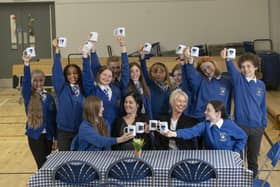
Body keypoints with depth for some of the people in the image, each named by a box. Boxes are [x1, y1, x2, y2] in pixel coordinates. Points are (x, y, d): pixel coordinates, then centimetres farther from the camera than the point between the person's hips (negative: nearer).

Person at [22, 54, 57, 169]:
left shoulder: (49, 97, 4)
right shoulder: (28, 96, -5)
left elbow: (54, 118, 7)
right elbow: (25, 82, -24)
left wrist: (56, 137, 7)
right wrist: (26, 64, -38)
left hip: (48, 135, 3)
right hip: (35, 135, -3)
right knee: (42, 165, -4)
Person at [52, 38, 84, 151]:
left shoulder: (84, 89, 4)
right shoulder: (62, 88, -1)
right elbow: (57, 71, -10)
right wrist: (57, 50, -19)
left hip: (81, 131, 1)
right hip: (64, 131, -1)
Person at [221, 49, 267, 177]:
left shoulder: (261, 85, 4)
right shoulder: (238, 80, -5)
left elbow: (263, 106, 10)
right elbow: (232, 70, -27)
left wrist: (264, 123, 8)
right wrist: (227, 59, -48)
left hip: (257, 127, 3)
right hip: (240, 125, -2)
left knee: (253, 157, 15)